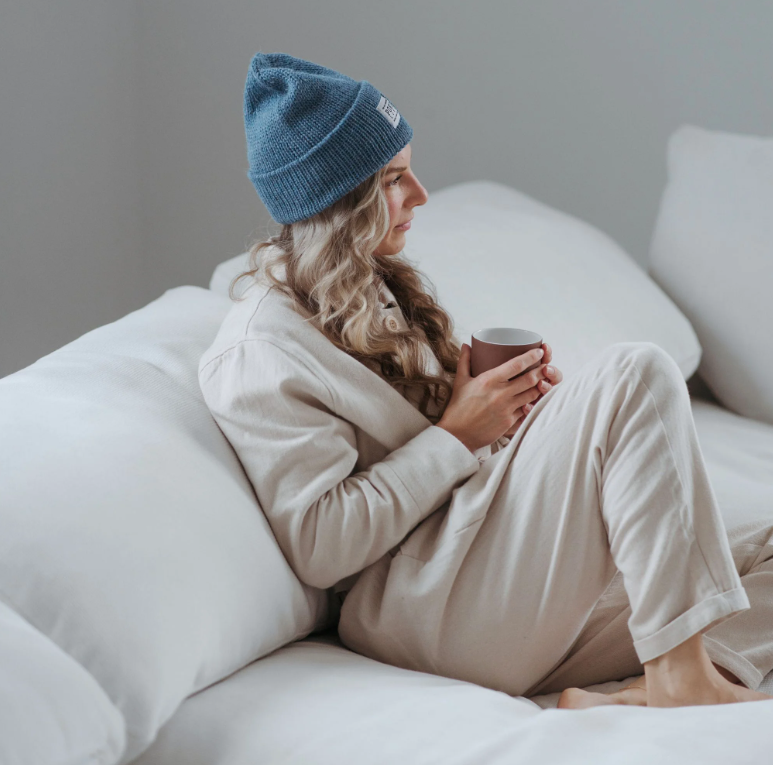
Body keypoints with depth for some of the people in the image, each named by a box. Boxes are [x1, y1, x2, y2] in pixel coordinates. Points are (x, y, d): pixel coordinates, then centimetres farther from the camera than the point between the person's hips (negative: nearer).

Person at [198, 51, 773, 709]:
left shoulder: (382, 288, 19)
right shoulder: (260, 353, -10)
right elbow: (318, 547, -17)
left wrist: (509, 400, 6)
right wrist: (456, 435, -14)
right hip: (425, 612, -9)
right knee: (635, 371, -22)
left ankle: (630, 701, -28)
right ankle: (679, 675, -25)